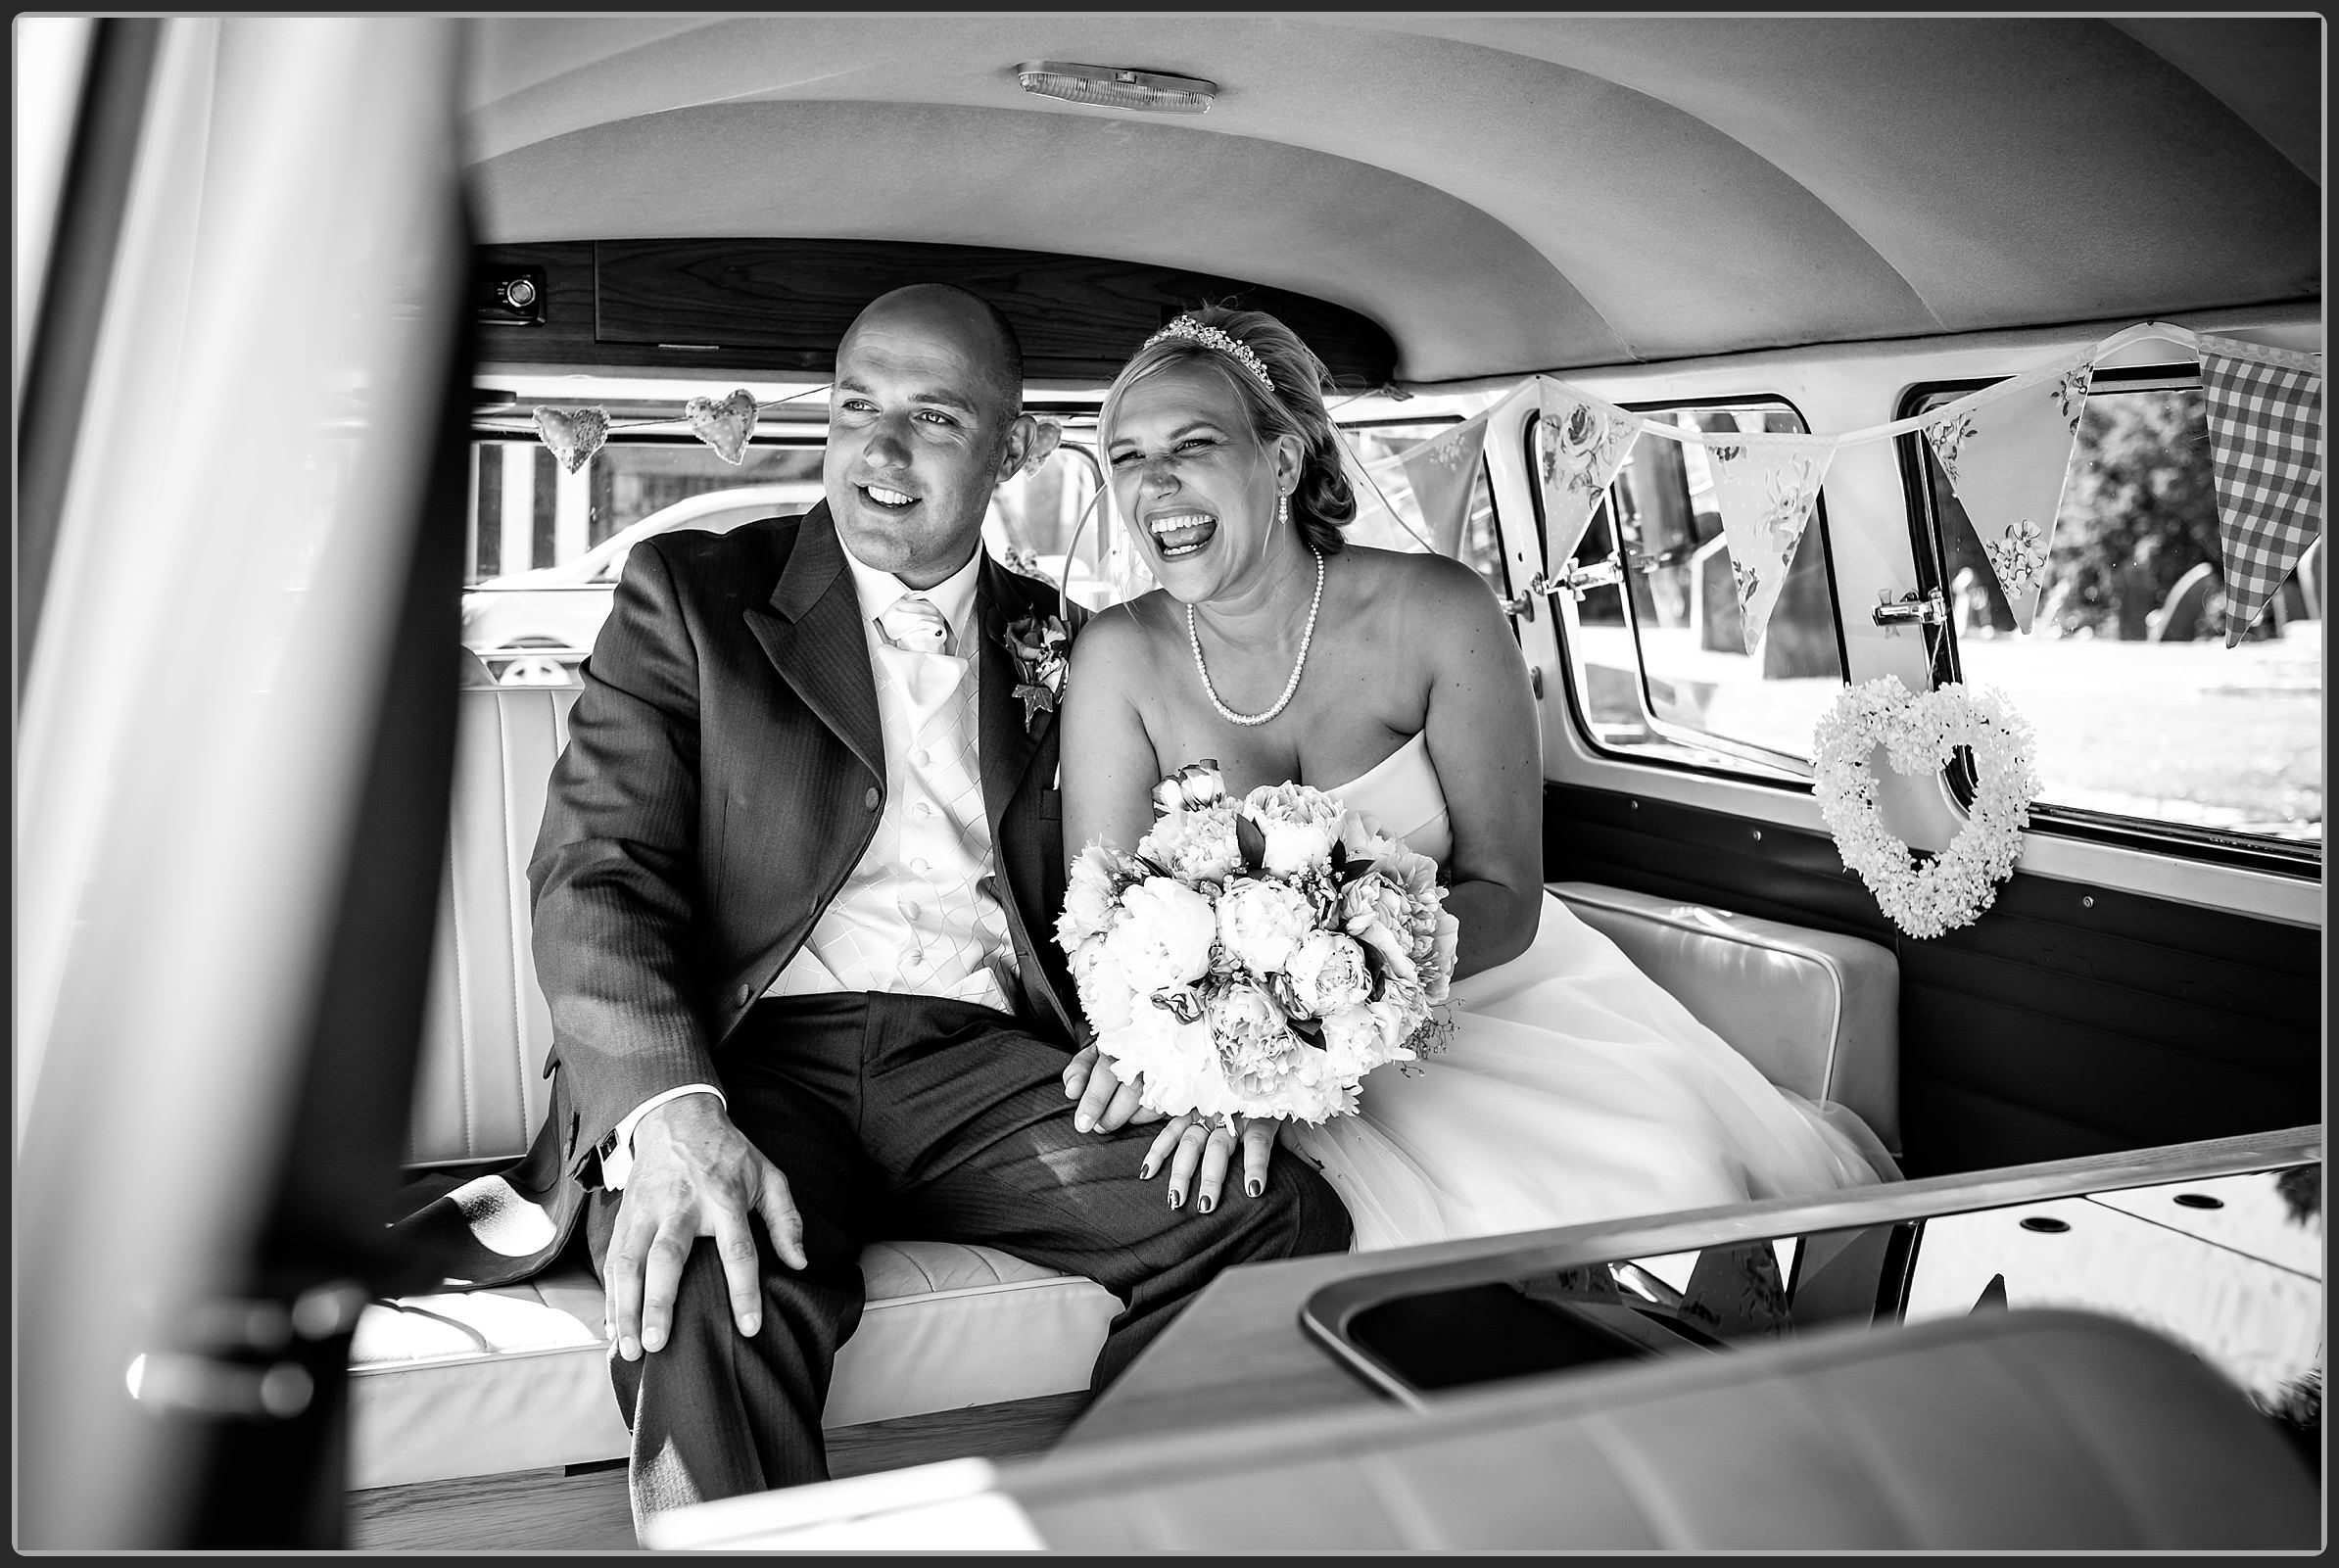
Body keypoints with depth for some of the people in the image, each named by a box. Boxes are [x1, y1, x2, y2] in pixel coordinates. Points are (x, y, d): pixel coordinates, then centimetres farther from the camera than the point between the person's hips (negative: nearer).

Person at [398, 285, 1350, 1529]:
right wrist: (668, 1111, -20)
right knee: (714, 1293, -37)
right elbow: (596, 867, -2)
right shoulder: (690, 592, 9)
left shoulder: (1048, 639, 19)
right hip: (758, 1054, -3)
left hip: (985, 1065, 4)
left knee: (1287, 1223, -21)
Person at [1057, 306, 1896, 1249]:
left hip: (1492, 989, 1)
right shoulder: (1120, 657, -7)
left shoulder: (1435, 614, -10)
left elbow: (1504, 897, -14)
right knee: (1489, 1213, -30)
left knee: (1666, 1171, -25)